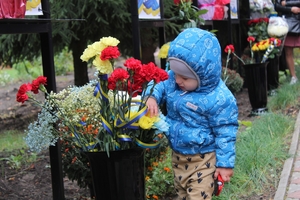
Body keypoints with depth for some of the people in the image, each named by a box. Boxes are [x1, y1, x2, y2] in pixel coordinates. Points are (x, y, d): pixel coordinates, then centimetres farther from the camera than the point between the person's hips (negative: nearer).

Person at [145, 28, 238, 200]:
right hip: (178, 155, 7)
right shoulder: (173, 79, -10)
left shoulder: (218, 99, -26)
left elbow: (225, 133, -18)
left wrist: (225, 163, -15)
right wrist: (151, 97, -19)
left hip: (203, 159, -7)